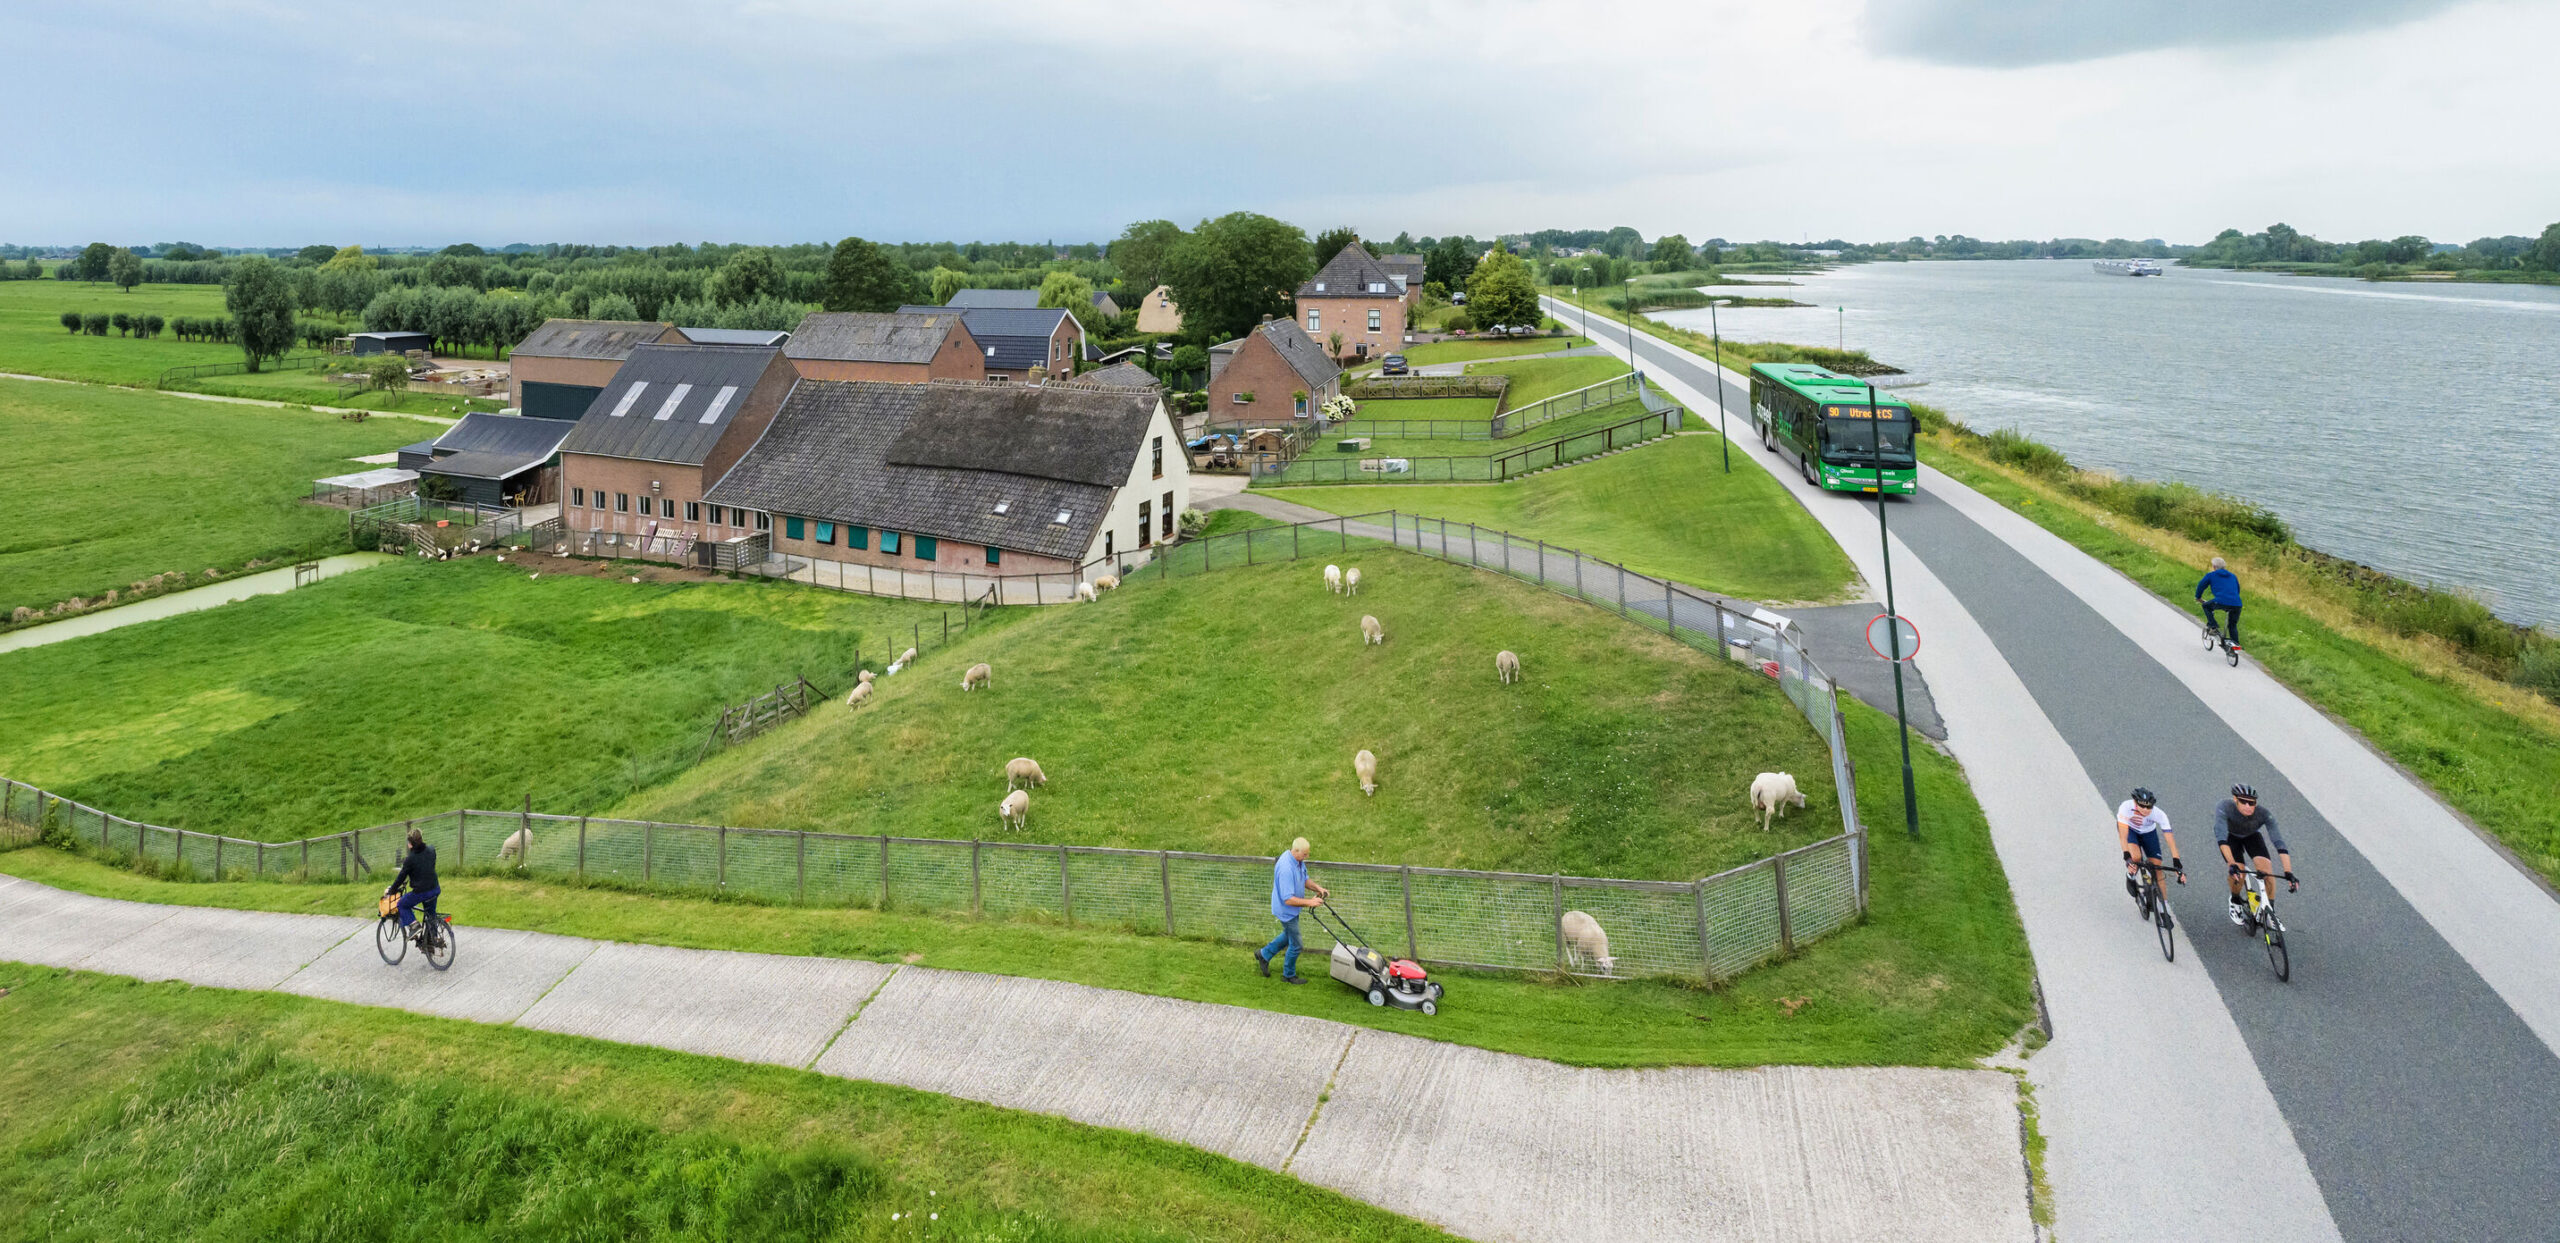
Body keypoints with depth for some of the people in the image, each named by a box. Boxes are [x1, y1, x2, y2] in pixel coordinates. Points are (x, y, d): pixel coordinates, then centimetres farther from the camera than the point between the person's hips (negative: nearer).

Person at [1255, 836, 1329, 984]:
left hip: (1292, 908, 9)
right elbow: (1288, 899, -34)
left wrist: (1318, 888, -5)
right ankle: (1289, 975, 27)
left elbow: (1304, 879, 11)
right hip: (1287, 910, -9)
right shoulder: (1286, 868, -36)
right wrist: (1309, 902, -30)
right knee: (1295, 945, 6)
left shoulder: (1298, 860, -6)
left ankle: (1264, 954, 44)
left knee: (1288, 935, 28)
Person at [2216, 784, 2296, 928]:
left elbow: (2279, 842, -39)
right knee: (2238, 872, -23)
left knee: (2265, 868, -23)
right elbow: (2221, 837, -46)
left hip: (2252, 836, 2)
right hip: (2231, 836, -1)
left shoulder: (2263, 813, -34)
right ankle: (2235, 901, 9)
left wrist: (2288, 873, -47)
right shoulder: (2225, 808, -38)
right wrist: (2232, 864, -57)